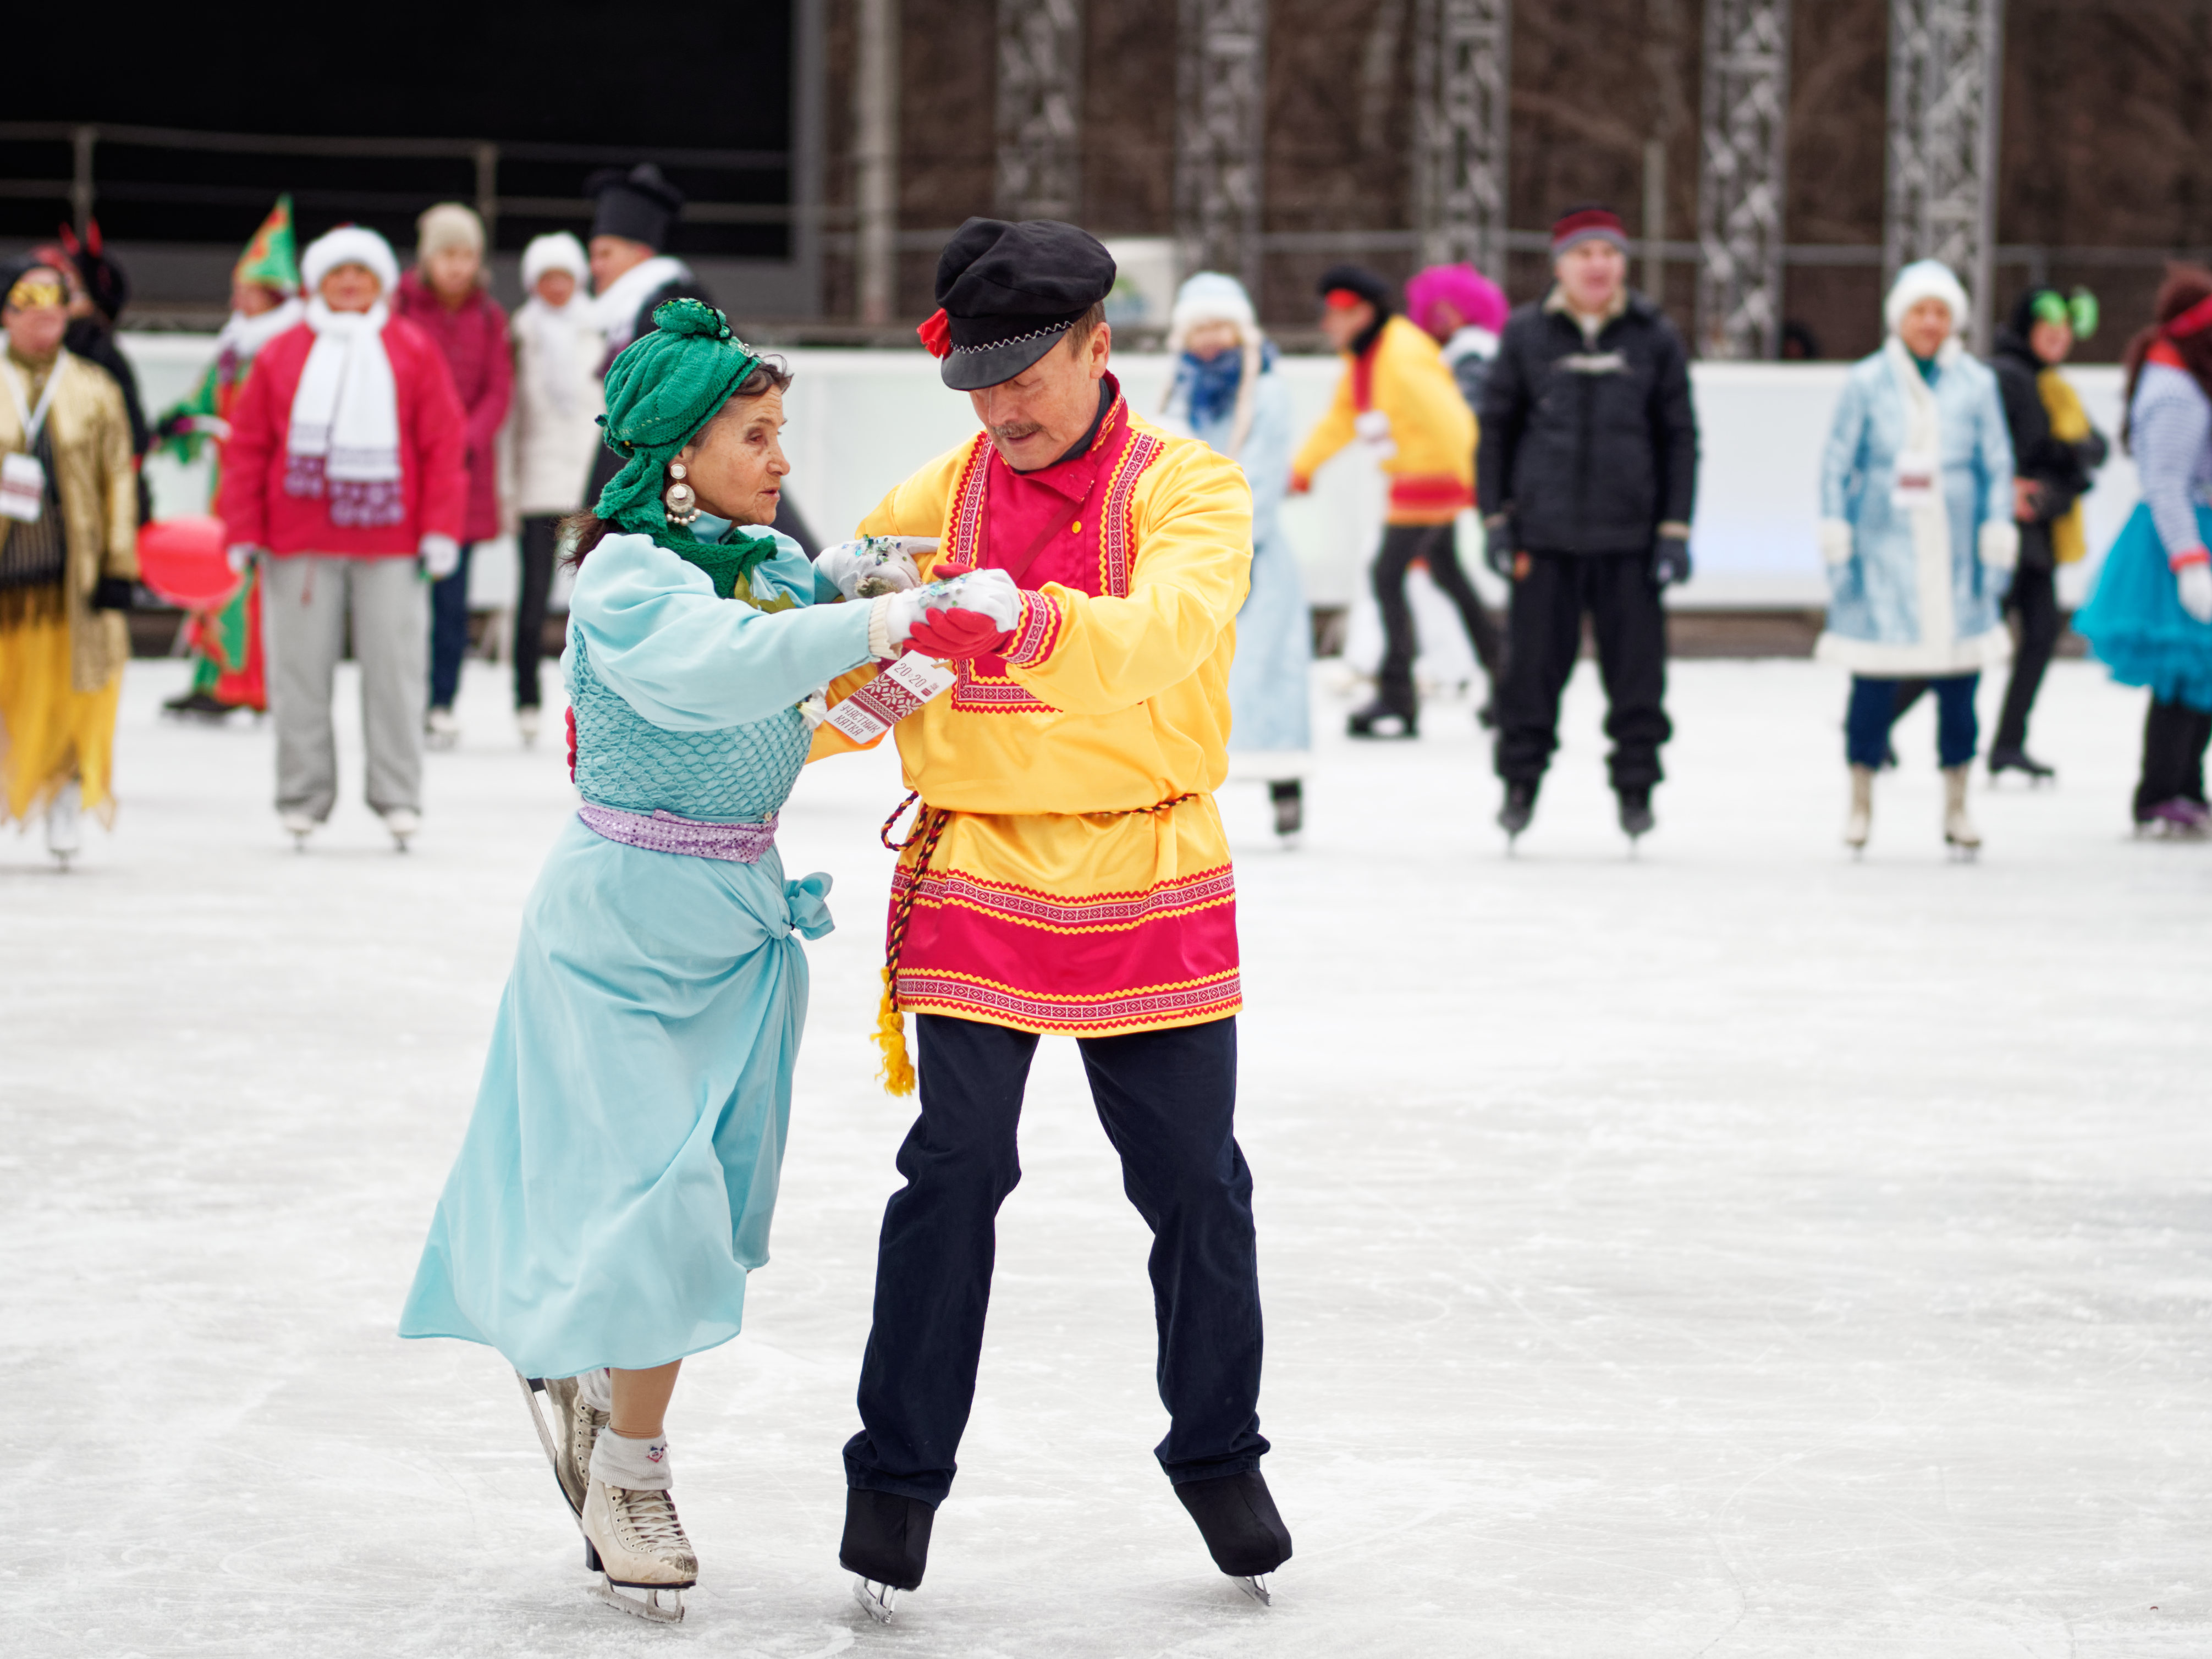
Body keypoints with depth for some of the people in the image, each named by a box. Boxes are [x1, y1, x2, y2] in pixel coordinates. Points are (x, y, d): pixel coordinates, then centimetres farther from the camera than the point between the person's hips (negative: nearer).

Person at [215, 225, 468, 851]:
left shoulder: (414, 351, 5)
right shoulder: (282, 354, 6)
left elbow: (445, 443, 4)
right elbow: (248, 445, 7)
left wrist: (440, 530, -2)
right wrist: (243, 531, 1)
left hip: (390, 537, -1)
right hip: (301, 540, 1)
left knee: (394, 669, -1)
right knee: (301, 670, 3)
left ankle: (397, 796, 6)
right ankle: (302, 795, 11)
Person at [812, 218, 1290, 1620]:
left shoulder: (1190, 491, -4)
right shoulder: (935, 502, 4)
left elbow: (1161, 633, -25)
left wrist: (1016, 623, -41)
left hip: (1153, 897, -1)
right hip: (976, 885, 1)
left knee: (1196, 1186, 7)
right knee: (953, 1177, -3)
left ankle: (1219, 1457, 25)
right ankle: (898, 1477, 8)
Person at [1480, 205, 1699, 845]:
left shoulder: (1654, 337, 5)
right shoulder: (1526, 335, 4)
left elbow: (1679, 437, 9)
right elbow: (1496, 427, 10)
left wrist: (1675, 529, 3)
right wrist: (1496, 520, 5)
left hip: (1628, 535, 0)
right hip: (1544, 533, 0)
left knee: (1636, 666, 1)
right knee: (1534, 665, 1)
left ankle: (1636, 785, 14)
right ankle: (1520, 783, 14)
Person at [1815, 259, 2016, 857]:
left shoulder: (1977, 384, 5)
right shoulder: (1867, 383, 2)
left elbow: (1998, 467, 10)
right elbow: (1838, 464, 5)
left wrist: (1997, 544, 5)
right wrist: (1835, 541, 1)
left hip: (1954, 557, 1)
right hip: (1882, 553, -1)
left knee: (1959, 677, 2)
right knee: (1873, 675, -3)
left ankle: (1956, 807, 13)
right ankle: (1860, 802, 11)